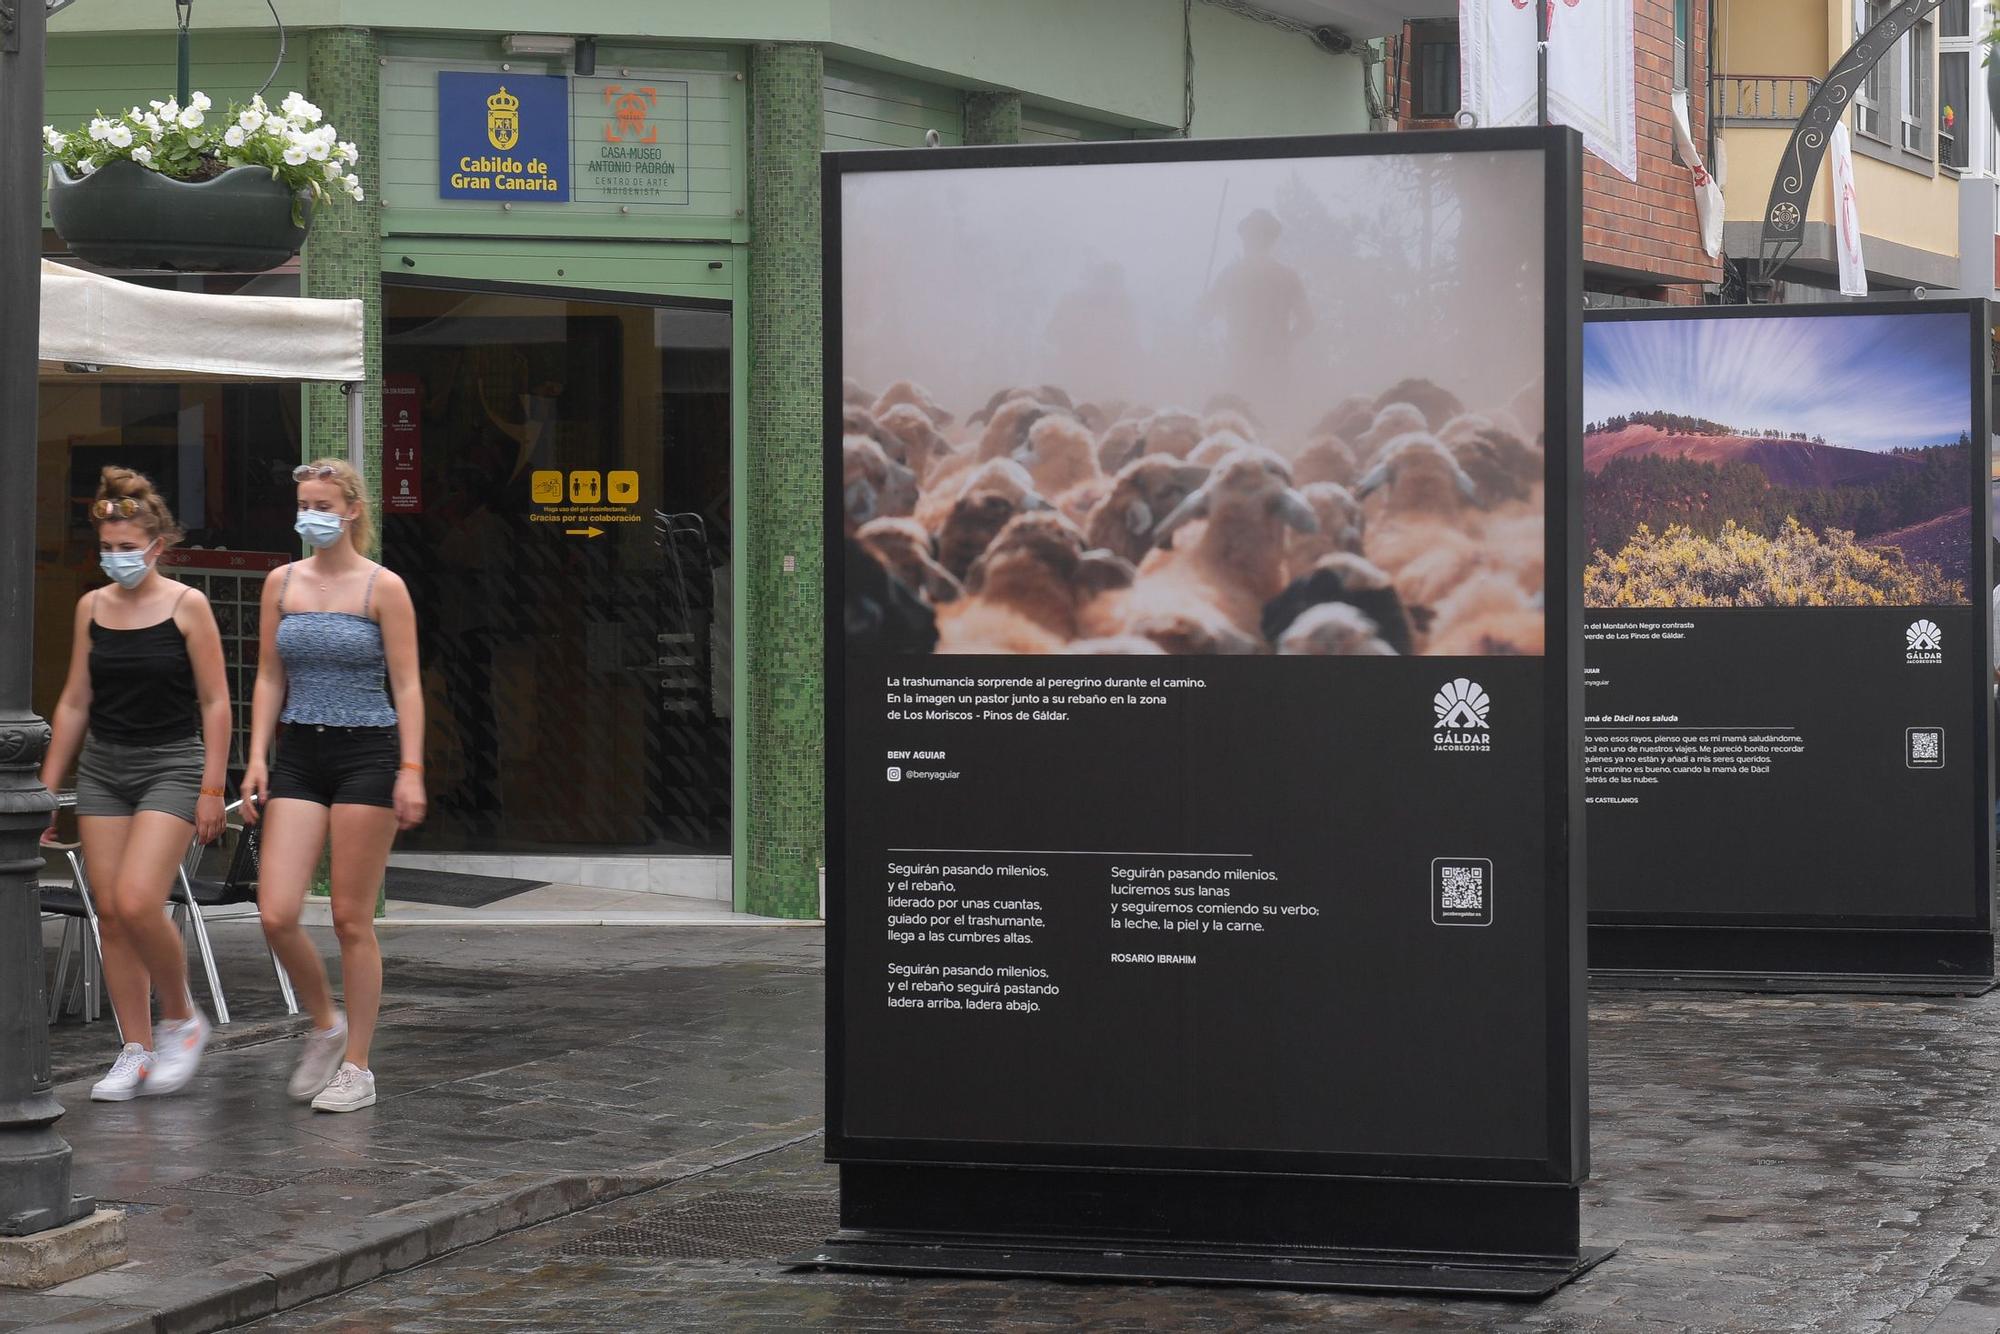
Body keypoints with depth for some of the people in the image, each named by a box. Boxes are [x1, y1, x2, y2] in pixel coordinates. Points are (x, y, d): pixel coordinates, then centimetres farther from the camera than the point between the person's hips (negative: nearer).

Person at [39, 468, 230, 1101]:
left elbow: (215, 703, -5)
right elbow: (74, 703, 12)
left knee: (137, 901, -19)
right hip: (102, 767, 5)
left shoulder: (186, 606, -6)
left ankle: (180, 1018, 4)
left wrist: (212, 789, -9)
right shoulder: (91, 607, 6)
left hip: (171, 765, -5)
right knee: (109, 912, 2)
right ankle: (137, 1050, 11)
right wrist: (47, 787, 11)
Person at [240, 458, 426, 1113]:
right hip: (297, 756, 4)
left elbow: (406, 685, -4)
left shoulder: (382, 587, -3)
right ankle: (325, 1024, 18)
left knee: (352, 918, 0)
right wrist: (257, 758, 3)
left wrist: (411, 770, -11)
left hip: (366, 755, -4)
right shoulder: (281, 583, 9)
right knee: (276, 914, -8)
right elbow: (270, 679, 12)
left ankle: (356, 1066, 11)